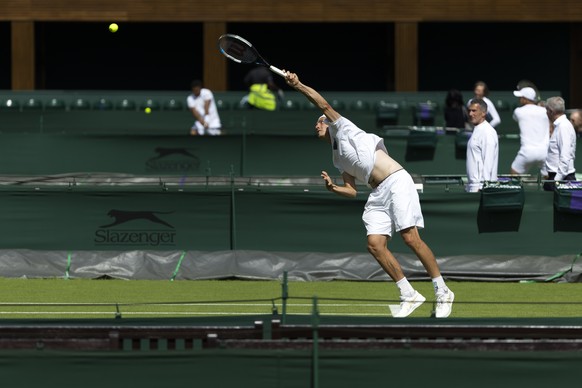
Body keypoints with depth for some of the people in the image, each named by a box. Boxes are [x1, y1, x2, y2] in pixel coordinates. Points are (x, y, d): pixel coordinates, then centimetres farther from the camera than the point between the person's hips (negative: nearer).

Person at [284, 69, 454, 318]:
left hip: (396, 183, -8)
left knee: (411, 238, -16)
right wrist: (332, 187, 3)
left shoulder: (344, 129, 9)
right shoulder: (338, 158, 26)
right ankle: (409, 295, -3)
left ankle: (442, 292, -9)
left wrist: (298, 86, -4)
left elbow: (324, 105, -4)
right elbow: (352, 191, 20)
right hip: (378, 195, 8)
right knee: (375, 244, -9)